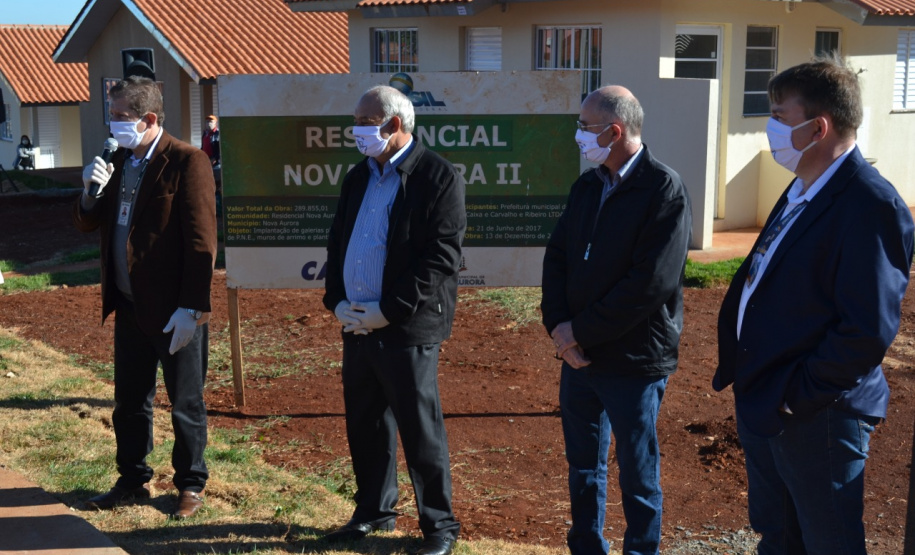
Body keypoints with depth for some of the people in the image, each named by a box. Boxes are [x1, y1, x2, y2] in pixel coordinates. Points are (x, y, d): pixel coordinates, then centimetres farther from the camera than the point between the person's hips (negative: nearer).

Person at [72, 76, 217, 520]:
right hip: (129, 305, 7)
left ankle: (191, 485, 22)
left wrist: (192, 307, -21)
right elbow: (88, 223, 16)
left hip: (175, 309, -7)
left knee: (185, 403, 8)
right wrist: (91, 192, -6)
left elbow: (201, 240, -18)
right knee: (129, 401, 16)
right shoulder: (119, 161, 9)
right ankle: (133, 480, 32)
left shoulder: (187, 162, -14)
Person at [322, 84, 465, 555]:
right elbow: (337, 243, 17)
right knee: (365, 425, 16)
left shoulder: (438, 176, -9)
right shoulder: (358, 176, 13)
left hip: (407, 328, -7)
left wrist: (388, 312, -17)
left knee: (420, 430, 1)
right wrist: (337, 301, 1)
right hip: (356, 324, 7)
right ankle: (374, 510, 33)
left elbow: (441, 257, -16)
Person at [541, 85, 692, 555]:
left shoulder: (664, 190, -14)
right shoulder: (587, 186, 8)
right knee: (583, 467, 18)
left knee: (638, 477, 9)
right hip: (578, 356, 7)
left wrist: (580, 331, -16)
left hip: (633, 361, -6)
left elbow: (650, 283, -21)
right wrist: (559, 327, -9)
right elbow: (556, 257, 6)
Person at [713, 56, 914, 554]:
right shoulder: (801, 192, 9)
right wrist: (746, 378, 9)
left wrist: (797, 394, -19)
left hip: (816, 416, -9)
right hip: (762, 403, 9)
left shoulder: (869, 204, -21)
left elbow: (868, 330, -25)